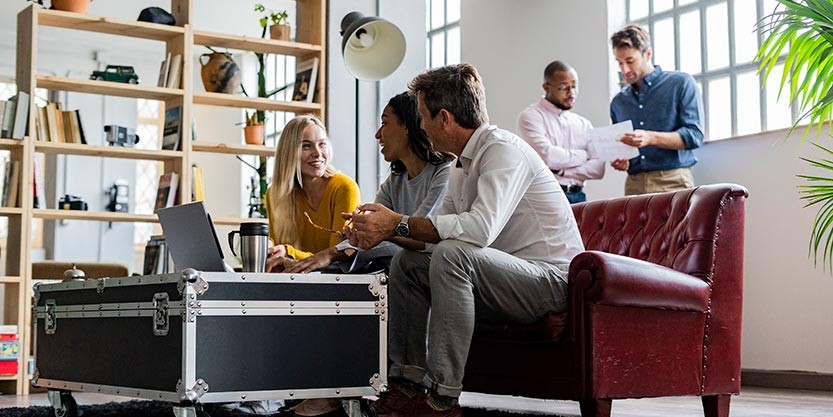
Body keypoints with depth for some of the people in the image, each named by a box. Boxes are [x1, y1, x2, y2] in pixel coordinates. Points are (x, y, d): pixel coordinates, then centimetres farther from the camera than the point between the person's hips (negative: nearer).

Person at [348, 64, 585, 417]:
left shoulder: (503, 150, -17)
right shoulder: (463, 164, 12)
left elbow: (481, 228, -32)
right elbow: (440, 229, 14)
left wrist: (399, 223, -26)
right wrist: (383, 231, -3)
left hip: (552, 278, -10)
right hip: (509, 277, 10)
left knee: (452, 255, -31)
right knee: (406, 263, 6)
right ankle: (409, 382, -1)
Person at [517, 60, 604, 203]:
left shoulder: (583, 124, 14)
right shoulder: (531, 116, 0)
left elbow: (598, 168, 4)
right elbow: (547, 156, -14)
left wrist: (561, 171, -9)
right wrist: (582, 155, 1)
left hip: (578, 196, 4)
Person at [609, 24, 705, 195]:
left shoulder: (680, 83, 4)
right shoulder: (618, 102, 17)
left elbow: (694, 135, -5)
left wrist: (650, 138, -17)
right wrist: (619, 161, 1)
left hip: (673, 182, -3)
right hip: (634, 183, 4)